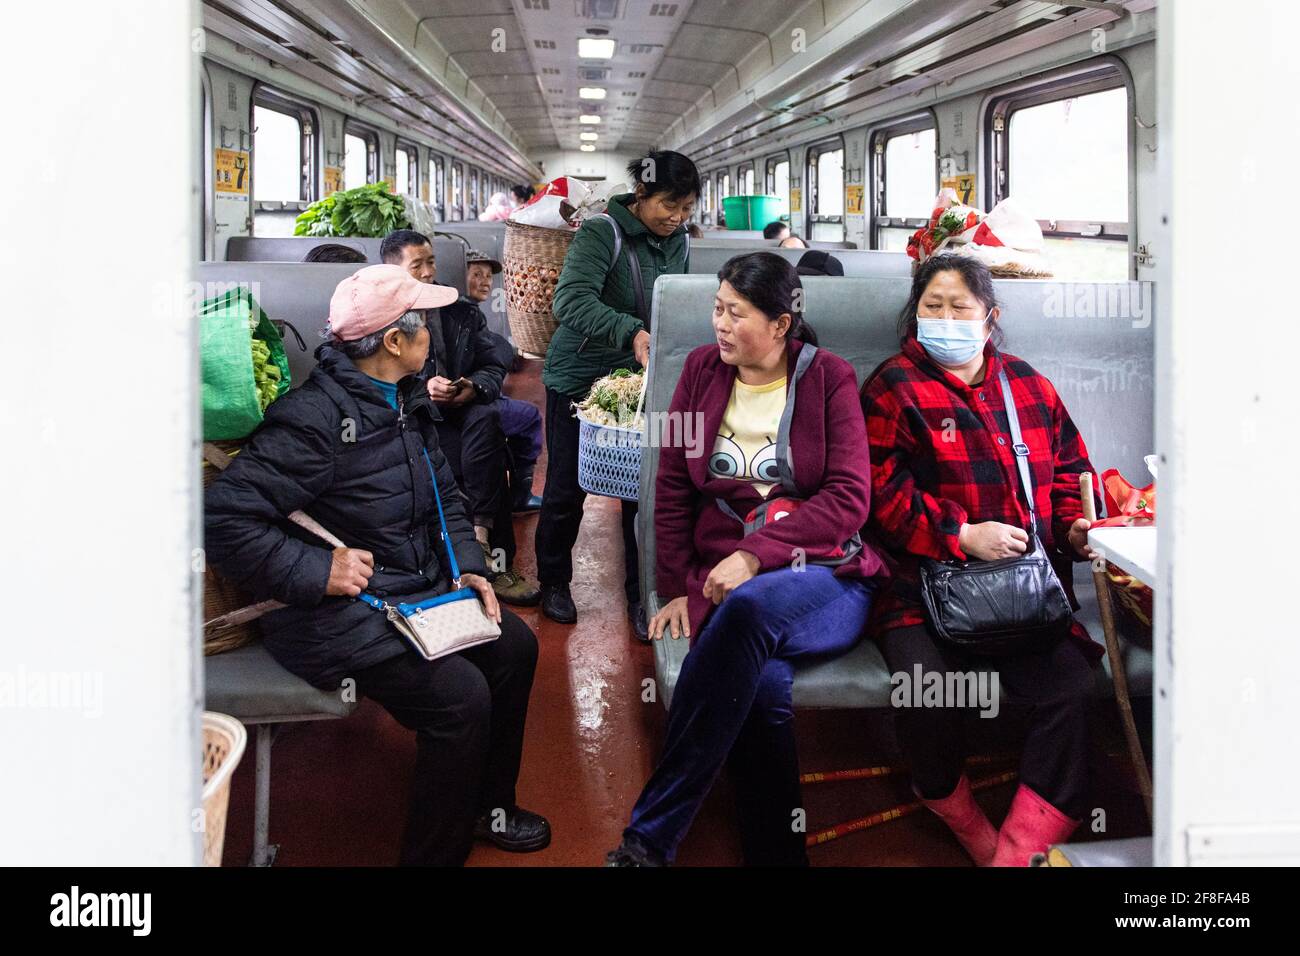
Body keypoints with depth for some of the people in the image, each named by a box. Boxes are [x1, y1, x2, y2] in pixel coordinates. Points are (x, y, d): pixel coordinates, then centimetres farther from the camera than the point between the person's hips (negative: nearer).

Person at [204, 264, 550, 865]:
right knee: (460, 695, -22)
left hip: (420, 589, 10)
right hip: (341, 613, -10)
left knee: (514, 646, 6)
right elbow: (226, 519, -26)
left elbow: (444, 497, 18)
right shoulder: (315, 418, -23)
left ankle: (488, 807, 25)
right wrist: (316, 572, -27)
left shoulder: (406, 400, 8)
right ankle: (433, 854, -1)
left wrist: (468, 567, 3)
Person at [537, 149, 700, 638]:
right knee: (567, 488, 8)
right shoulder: (600, 234, -18)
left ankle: (641, 594, 18)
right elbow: (571, 300, -31)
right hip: (580, 377, -5)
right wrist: (632, 332, -43)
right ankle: (553, 583, 28)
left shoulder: (678, 242, 3)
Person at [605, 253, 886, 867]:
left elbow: (849, 498, -6)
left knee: (751, 606, -37)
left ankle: (650, 835, -31)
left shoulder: (829, 378, 4)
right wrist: (676, 588, 3)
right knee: (763, 687, -33)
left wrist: (758, 554, -17)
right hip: (723, 582, 2)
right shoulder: (702, 369, 12)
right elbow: (672, 489, 13)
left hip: (824, 579, -2)